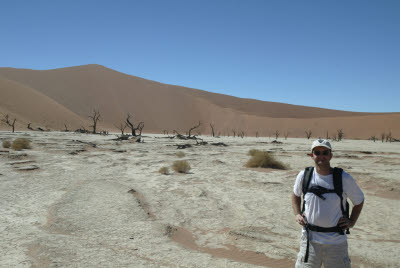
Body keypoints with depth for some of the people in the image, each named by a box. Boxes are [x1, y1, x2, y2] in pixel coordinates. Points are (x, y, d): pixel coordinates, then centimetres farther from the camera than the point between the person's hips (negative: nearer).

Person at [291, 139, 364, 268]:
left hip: (336, 242, -1)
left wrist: (351, 222, 2)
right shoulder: (304, 175, -1)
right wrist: (297, 214, 7)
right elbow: (295, 195, 19)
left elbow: (359, 200, 11)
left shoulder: (344, 178, -5)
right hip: (310, 239, 1)